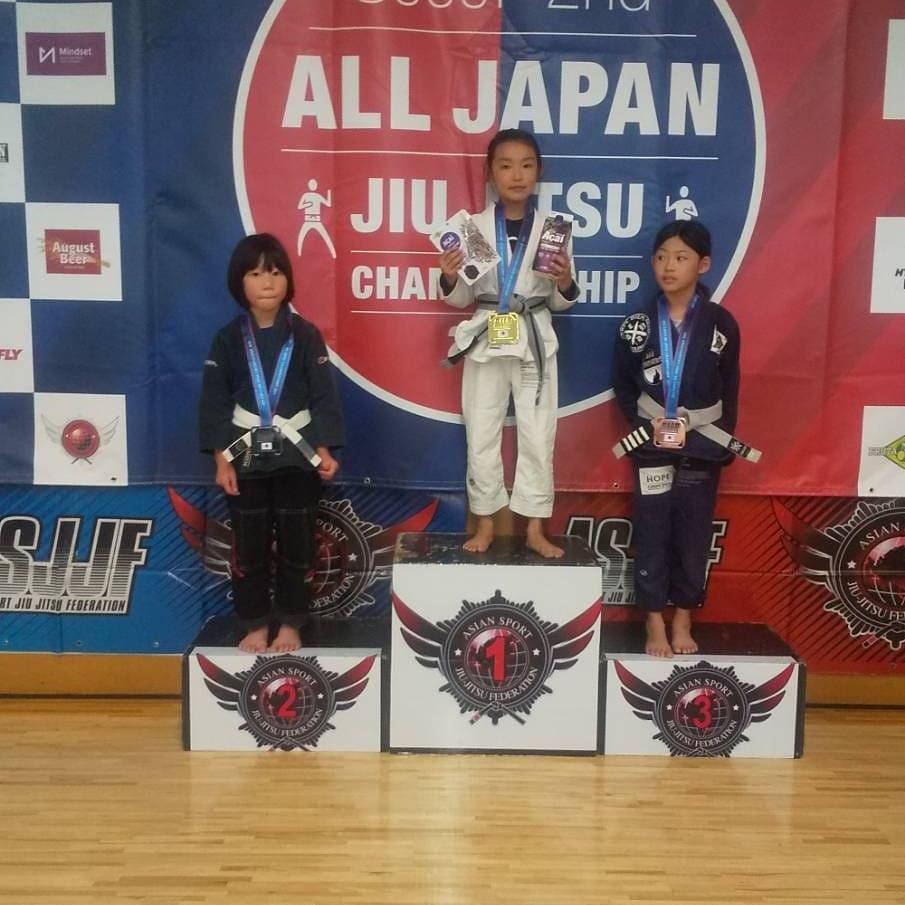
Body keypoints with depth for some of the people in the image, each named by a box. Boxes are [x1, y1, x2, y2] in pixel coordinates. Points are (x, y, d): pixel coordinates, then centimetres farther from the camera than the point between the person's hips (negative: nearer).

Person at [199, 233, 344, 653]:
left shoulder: (305, 335, -2)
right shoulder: (228, 339, 0)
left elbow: (324, 396, -3)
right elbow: (214, 402, 0)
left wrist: (324, 450, -11)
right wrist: (222, 460, -6)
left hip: (296, 456, 0)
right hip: (246, 457, 1)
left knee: (296, 545, 7)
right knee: (250, 546, 8)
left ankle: (289, 623, 22)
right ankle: (256, 624, 24)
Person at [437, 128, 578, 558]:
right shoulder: (474, 227, -2)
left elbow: (559, 303, 5)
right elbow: (462, 298, 3)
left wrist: (565, 283, -16)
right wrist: (449, 279, -17)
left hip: (535, 341, 0)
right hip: (486, 341, 0)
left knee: (538, 436, 5)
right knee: (481, 436, 6)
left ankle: (535, 529, 18)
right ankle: (485, 523, 22)